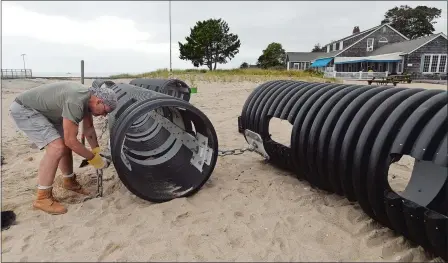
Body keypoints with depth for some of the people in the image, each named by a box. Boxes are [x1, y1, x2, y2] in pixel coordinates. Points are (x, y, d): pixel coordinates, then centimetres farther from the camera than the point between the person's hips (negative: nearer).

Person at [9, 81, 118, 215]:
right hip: (23, 109, -10)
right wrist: (93, 158, -16)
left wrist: (97, 151, 6)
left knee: (65, 143, 12)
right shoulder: (76, 101, -32)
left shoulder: (88, 97, -3)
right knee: (57, 147, -22)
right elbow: (71, 141, -27)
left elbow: (88, 128, 11)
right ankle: (42, 198, -11)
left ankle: (69, 181, 32)